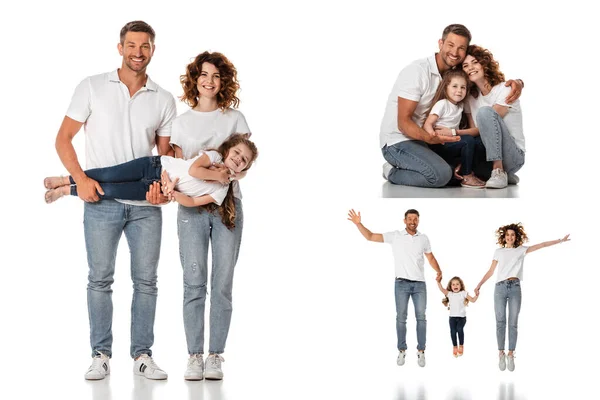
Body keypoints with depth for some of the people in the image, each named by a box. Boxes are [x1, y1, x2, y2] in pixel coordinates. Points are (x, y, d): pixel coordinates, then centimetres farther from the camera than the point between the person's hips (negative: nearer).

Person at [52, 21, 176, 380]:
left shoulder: (164, 100, 7)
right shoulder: (92, 87, 0)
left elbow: (165, 152, 11)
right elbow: (64, 138, 1)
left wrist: (162, 182, -10)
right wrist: (81, 178, -13)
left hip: (145, 204, 2)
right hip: (101, 201, -2)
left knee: (146, 280, 5)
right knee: (100, 279, 2)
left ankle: (143, 354, 14)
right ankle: (101, 355, 10)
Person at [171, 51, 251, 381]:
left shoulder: (235, 119, 9)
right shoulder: (182, 122, 11)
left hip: (227, 207, 0)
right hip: (191, 208, 0)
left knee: (222, 285, -1)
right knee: (194, 284, -4)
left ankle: (215, 356, 2)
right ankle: (194, 356, 0)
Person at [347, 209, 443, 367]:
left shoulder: (423, 238, 6)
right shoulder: (395, 236, -1)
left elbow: (430, 258, 12)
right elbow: (370, 236, -2)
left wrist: (439, 271, -7)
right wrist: (358, 223, -16)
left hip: (419, 284, 2)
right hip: (402, 284, -2)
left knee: (421, 317, 1)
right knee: (401, 318, 2)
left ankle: (421, 352, 7)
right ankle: (402, 351, 9)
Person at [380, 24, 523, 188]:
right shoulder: (417, 71, -18)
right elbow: (403, 122, -21)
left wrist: (516, 83, -16)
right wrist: (429, 137, -42)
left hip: (421, 139, 8)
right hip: (398, 142, -8)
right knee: (441, 174, -30)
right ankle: (393, 173, -7)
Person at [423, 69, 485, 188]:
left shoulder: (459, 106, 14)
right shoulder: (442, 104, -8)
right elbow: (427, 124, -17)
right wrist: (433, 135, -34)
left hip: (452, 143, 7)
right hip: (439, 146, -7)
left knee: (479, 139, -5)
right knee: (468, 140, -26)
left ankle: (462, 167, -6)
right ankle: (466, 177, -20)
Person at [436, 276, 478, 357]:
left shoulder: (463, 293, 6)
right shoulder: (449, 294, 9)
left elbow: (473, 300, 5)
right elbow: (442, 289, -4)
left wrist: (476, 295, -12)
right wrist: (439, 282, -18)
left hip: (462, 317, -2)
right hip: (452, 317, 2)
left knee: (460, 329, -23)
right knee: (453, 331, -12)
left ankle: (461, 346, -6)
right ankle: (455, 347, 6)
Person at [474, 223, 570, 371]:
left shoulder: (521, 250, 14)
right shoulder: (498, 252, 14)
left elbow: (542, 245, 11)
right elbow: (490, 271, 12)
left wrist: (560, 240, 8)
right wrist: (479, 285, 3)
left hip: (515, 288, 0)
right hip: (500, 287, 0)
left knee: (513, 323, -2)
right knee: (500, 322, -5)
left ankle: (511, 355, -2)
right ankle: (501, 354, -3)